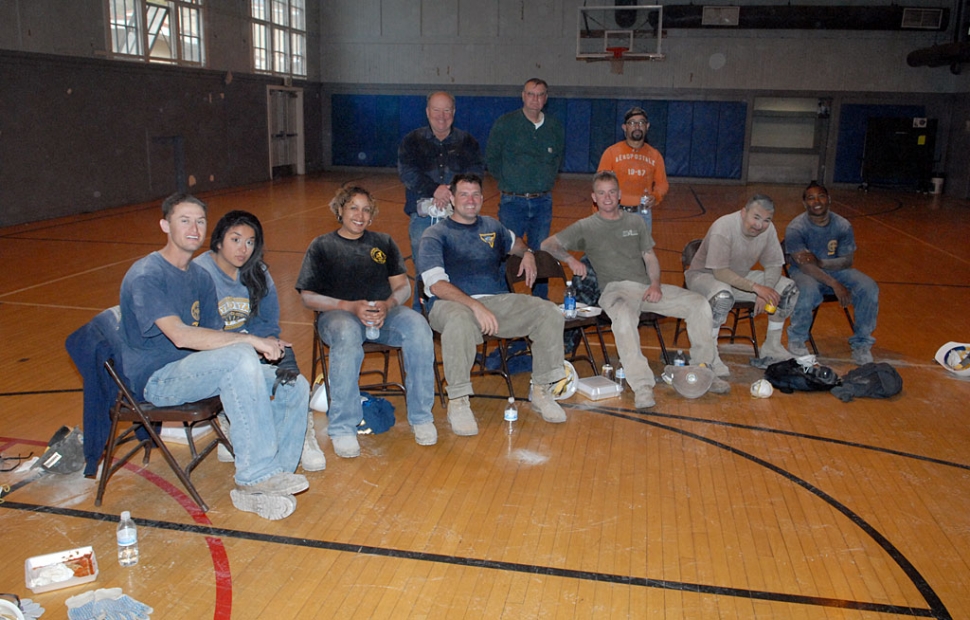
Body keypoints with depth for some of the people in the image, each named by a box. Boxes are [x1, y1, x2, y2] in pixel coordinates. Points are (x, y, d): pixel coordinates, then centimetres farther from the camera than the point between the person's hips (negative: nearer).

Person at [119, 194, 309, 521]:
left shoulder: (200, 277, 13)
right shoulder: (146, 275, -14)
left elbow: (213, 337, 9)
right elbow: (180, 335, -27)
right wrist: (250, 340, -29)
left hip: (197, 372, 8)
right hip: (158, 378, -8)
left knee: (295, 387, -7)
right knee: (240, 358, -35)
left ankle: (258, 487, -9)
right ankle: (255, 475, -28)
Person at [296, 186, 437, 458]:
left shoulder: (384, 242, 22)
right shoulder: (322, 246, 13)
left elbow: (403, 286, 14)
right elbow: (308, 296, 3)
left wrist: (388, 305, -10)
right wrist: (351, 306, -13)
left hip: (384, 313, 3)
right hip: (337, 314, -2)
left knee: (418, 325, -31)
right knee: (347, 334, -40)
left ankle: (421, 417, -20)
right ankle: (343, 428, -33)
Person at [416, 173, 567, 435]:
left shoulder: (492, 227, 21)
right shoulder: (435, 235, 3)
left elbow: (514, 242, 44)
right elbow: (436, 285, -11)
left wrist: (527, 254, 18)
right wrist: (476, 306, -25)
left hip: (498, 301, 5)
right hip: (453, 303, -5)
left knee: (549, 313, -16)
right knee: (461, 322, -41)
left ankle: (541, 391, -4)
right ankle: (457, 403, -24)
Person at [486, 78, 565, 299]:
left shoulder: (555, 127, 7)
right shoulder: (505, 123, -2)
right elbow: (491, 158, 6)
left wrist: (546, 179, 10)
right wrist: (509, 181, 3)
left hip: (543, 202, 3)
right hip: (512, 201, -3)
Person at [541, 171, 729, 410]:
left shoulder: (636, 222, 21)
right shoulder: (586, 227, 10)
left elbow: (650, 257, 18)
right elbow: (548, 244, 8)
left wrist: (655, 284, -1)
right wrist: (570, 259, -11)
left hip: (646, 286, 5)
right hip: (615, 289, -4)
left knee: (699, 304, -15)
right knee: (624, 316, -41)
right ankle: (642, 386, -42)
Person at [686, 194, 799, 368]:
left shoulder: (768, 229, -9)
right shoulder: (723, 227, -28)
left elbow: (774, 265, -4)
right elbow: (720, 272, -32)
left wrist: (766, 292, -24)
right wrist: (756, 287, -38)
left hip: (740, 277, 7)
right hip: (704, 275, -7)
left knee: (789, 289, -7)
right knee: (724, 296, -40)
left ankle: (771, 350, 2)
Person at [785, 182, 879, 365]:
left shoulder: (843, 225, -4)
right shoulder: (795, 228, -16)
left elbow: (847, 261, -5)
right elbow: (805, 265, -23)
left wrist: (820, 262, -25)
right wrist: (835, 284, -33)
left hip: (836, 270, 4)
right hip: (805, 273, -4)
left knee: (870, 288, -19)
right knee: (808, 292, -38)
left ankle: (861, 344, -2)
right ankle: (796, 339, -10)